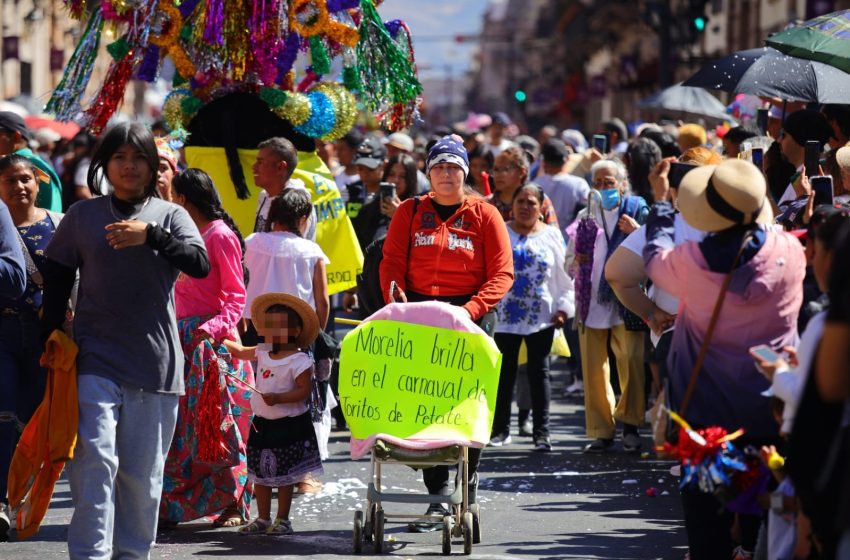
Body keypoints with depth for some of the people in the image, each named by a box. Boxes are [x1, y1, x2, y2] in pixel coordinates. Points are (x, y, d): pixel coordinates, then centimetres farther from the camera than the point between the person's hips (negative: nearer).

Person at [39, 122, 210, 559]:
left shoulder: (169, 215, 6)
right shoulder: (82, 216, 8)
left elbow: (200, 264, -9)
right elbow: (56, 282, 13)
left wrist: (151, 236, -21)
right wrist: (51, 342, 6)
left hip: (155, 358, 1)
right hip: (96, 357, -1)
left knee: (143, 470, 4)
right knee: (96, 458, -13)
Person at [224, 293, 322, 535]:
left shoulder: (299, 361, -17)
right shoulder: (263, 354, 5)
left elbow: (304, 391, -21)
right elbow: (241, 352, 21)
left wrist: (278, 398, -30)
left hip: (288, 425, -7)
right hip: (262, 423, 7)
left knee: (284, 474, 2)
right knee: (260, 474, 12)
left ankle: (283, 519, 12)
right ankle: (263, 519, 21)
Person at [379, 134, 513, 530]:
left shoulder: (484, 215, 4)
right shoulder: (410, 212, 10)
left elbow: (502, 274, -2)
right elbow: (392, 264, 5)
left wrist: (471, 310, -16)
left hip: (471, 316, -1)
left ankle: (467, 494, 9)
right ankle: (438, 497, 0)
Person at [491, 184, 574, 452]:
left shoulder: (551, 236, 6)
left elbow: (564, 275, 6)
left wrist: (563, 307, -3)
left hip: (541, 317, 0)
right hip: (506, 316, 0)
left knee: (539, 373, 1)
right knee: (504, 372, 6)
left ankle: (541, 432, 4)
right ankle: (501, 428, 16)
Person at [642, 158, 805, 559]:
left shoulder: (692, 261, -18)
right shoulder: (790, 252, -15)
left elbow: (655, 260, 6)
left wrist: (661, 200, 19)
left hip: (706, 406, -1)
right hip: (770, 406, 1)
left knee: (707, 516, 8)